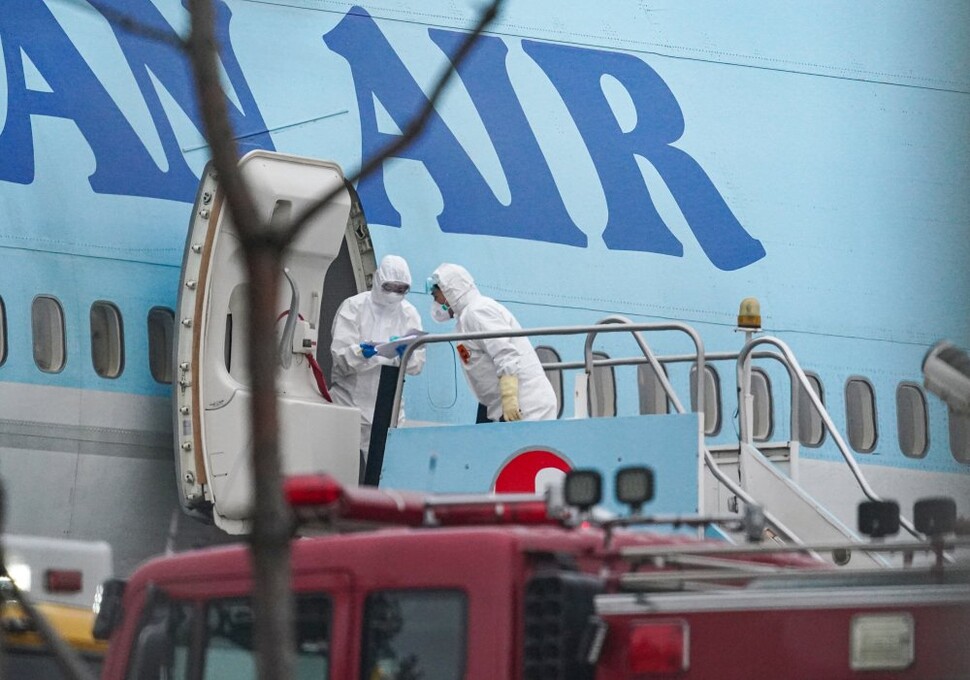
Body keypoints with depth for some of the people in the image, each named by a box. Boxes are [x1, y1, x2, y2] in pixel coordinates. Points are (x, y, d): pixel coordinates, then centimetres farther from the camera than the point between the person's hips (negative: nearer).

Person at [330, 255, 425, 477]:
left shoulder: (409, 314, 10)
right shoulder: (353, 307, -1)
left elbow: (417, 365, 3)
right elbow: (340, 355, -11)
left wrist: (405, 353, -19)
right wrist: (361, 352, -31)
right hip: (351, 399, -3)